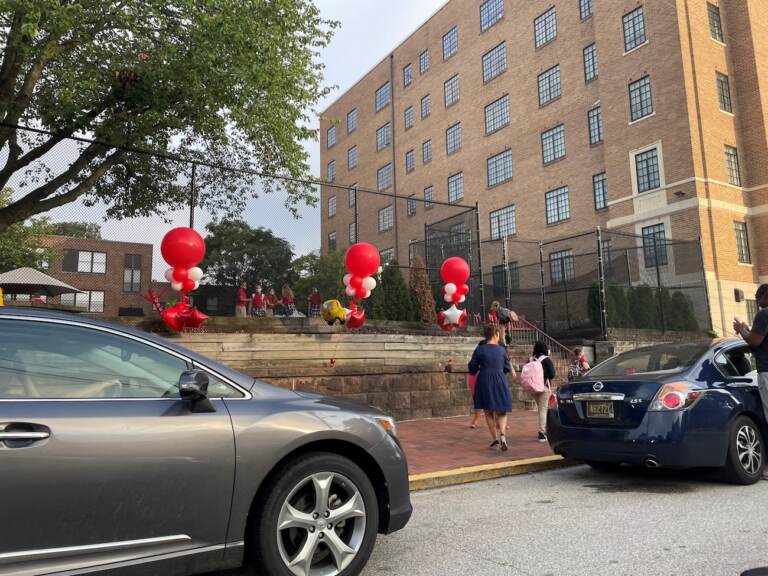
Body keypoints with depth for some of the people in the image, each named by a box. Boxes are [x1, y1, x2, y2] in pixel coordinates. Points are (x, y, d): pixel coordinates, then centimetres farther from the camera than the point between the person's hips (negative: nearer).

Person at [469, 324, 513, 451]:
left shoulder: (480, 349, -4)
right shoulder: (502, 349, 1)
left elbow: (472, 369, -2)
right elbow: (507, 368, 9)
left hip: (484, 383, -1)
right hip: (500, 382, 1)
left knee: (489, 412, 13)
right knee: (501, 412, 9)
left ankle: (495, 439, 11)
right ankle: (502, 435, -14)